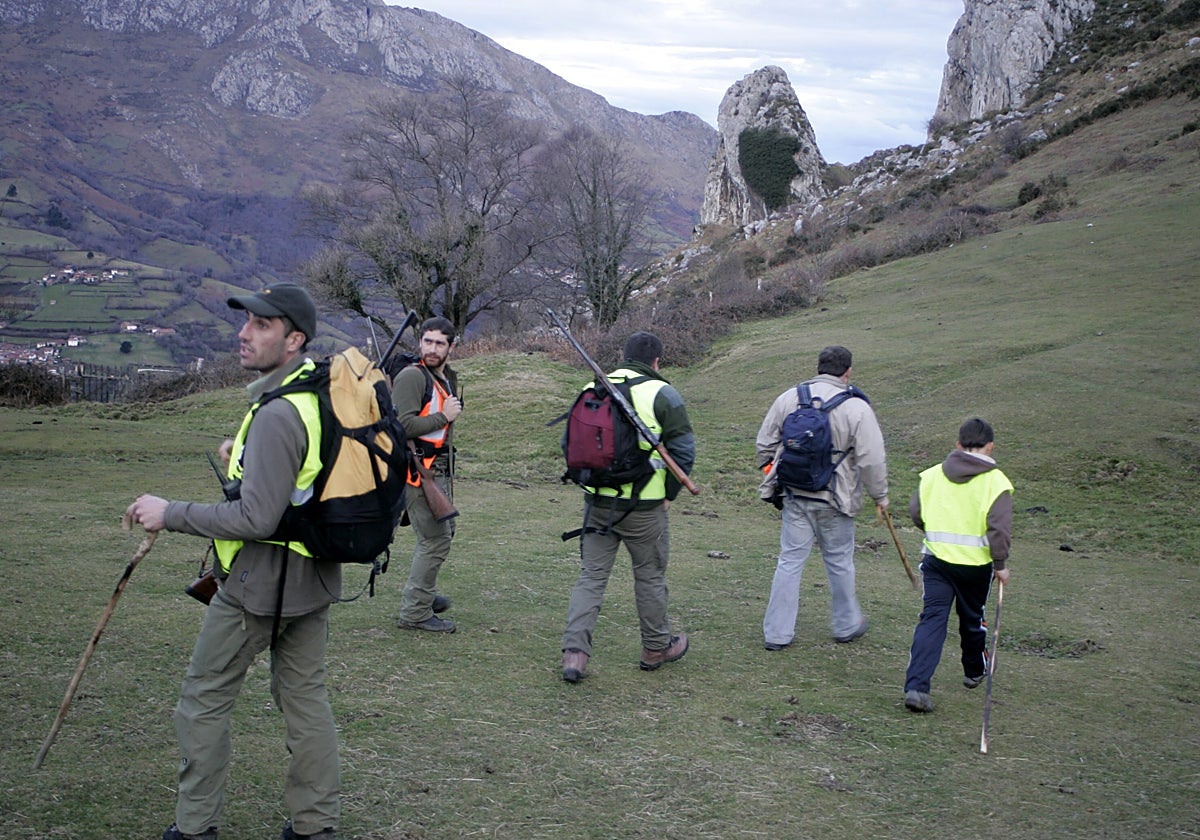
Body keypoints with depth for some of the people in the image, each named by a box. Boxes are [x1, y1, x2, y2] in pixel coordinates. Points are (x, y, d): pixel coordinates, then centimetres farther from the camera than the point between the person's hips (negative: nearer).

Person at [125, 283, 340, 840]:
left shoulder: (278, 415, -25)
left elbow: (256, 518, -27)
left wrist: (170, 514, -18)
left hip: (258, 583, -9)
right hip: (313, 579, 9)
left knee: (204, 699, 8)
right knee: (304, 696, 16)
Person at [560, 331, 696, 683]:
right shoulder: (662, 394, -7)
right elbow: (683, 450, -10)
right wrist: (669, 493, 1)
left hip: (597, 504, 4)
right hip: (644, 506, -3)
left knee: (591, 575, 9)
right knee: (650, 575, 13)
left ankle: (574, 651, -1)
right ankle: (656, 648, 29)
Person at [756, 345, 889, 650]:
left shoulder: (788, 398, 0)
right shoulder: (857, 408, -11)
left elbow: (764, 444, 8)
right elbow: (872, 460, -10)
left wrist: (771, 475, 23)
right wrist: (880, 495, 4)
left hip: (793, 496, 3)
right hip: (834, 500, -3)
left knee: (790, 560, 9)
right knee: (839, 562, 14)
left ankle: (777, 632, 13)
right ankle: (846, 625, 31)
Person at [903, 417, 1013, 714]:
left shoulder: (932, 474, 1)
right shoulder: (995, 481, -10)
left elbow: (915, 512, 8)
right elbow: (1000, 528, -15)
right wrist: (1001, 564, -3)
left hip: (936, 558, 2)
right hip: (976, 563, -1)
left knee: (931, 619, -2)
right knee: (972, 618, 20)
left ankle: (916, 686, -15)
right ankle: (975, 671, 42)